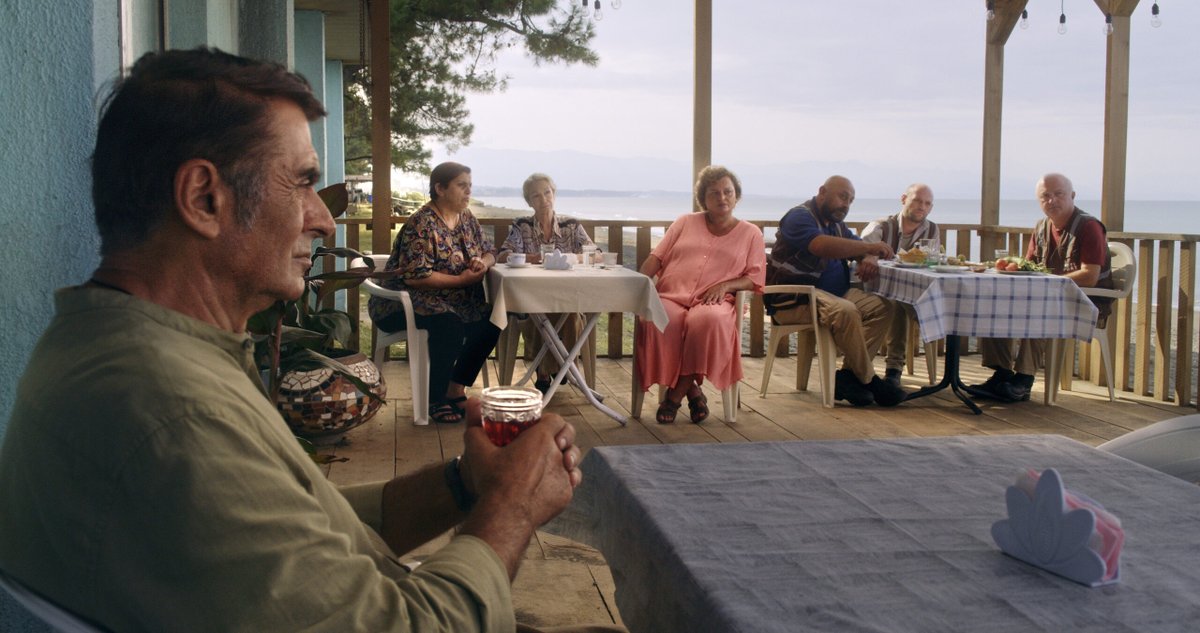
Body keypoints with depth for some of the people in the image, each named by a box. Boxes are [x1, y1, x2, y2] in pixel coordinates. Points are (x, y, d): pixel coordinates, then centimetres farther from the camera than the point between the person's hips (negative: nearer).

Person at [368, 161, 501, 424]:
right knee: (450, 324, -34)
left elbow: (488, 252, 15)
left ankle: (456, 390, 0)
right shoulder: (421, 225, -19)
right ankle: (435, 400, -18)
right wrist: (463, 280, -22)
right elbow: (415, 276, -26)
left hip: (452, 301, 8)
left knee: (490, 322, -14)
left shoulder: (467, 218, 8)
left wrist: (483, 262, -11)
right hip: (404, 301, -8)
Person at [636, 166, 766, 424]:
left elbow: (754, 277, 10)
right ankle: (692, 391, -18)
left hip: (713, 302, -1)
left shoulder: (750, 233, 18)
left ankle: (676, 394, -22)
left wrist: (726, 285, -9)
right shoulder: (685, 223, 22)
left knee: (708, 320, -40)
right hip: (670, 296, 1)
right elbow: (656, 258, 15)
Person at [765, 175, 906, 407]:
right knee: (845, 311, -35)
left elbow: (859, 248, 22)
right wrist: (870, 246, -33)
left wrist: (870, 259, -4)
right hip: (793, 301, -10)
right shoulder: (800, 217, -9)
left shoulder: (836, 224, 21)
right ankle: (868, 380, -19)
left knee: (881, 307, -10)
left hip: (832, 292, 10)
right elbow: (822, 246, -29)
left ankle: (848, 375, -19)